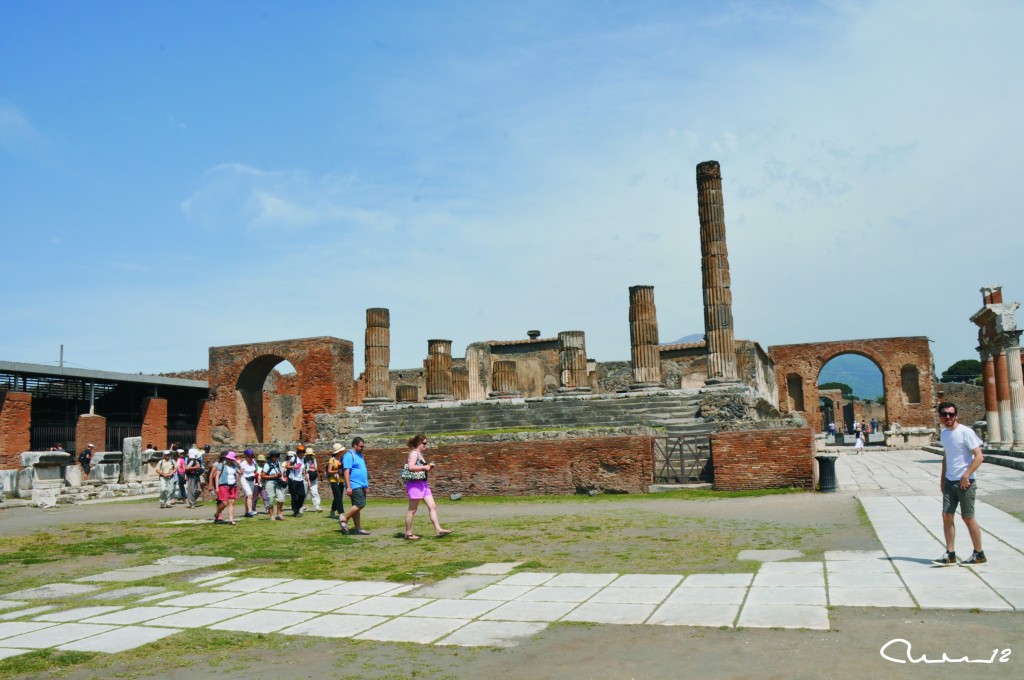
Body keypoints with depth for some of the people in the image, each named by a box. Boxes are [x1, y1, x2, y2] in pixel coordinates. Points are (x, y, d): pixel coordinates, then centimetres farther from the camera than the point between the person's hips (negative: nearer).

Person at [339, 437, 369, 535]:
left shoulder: (359, 455, 18)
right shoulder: (349, 455, -10)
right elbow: (346, 471, -17)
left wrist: (366, 485, 22)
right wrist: (348, 486, -22)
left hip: (361, 486, 9)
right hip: (354, 486, -9)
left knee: (357, 507, 9)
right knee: (360, 504, -16)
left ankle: (358, 529, 11)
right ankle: (344, 519, -4)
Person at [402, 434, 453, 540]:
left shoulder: (420, 454, 19)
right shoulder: (414, 453, -10)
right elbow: (411, 467, -24)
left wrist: (428, 467, 9)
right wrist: (425, 467, -15)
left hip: (423, 483, 10)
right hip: (415, 483, -10)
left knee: (432, 506, 2)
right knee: (412, 509, -1)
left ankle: (438, 530, -1)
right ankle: (408, 534, 7)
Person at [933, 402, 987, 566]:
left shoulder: (965, 432, -13)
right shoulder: (943, 433, 8)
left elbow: (979, 457, -16)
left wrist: (966, 476, -20)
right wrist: (942, 478, 16)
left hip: (965, 482, -6)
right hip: (949, 482, 6)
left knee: (968, 517, 2)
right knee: (947, 516, 2)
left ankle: (979, 554, 17)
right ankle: (950, 555, 7)